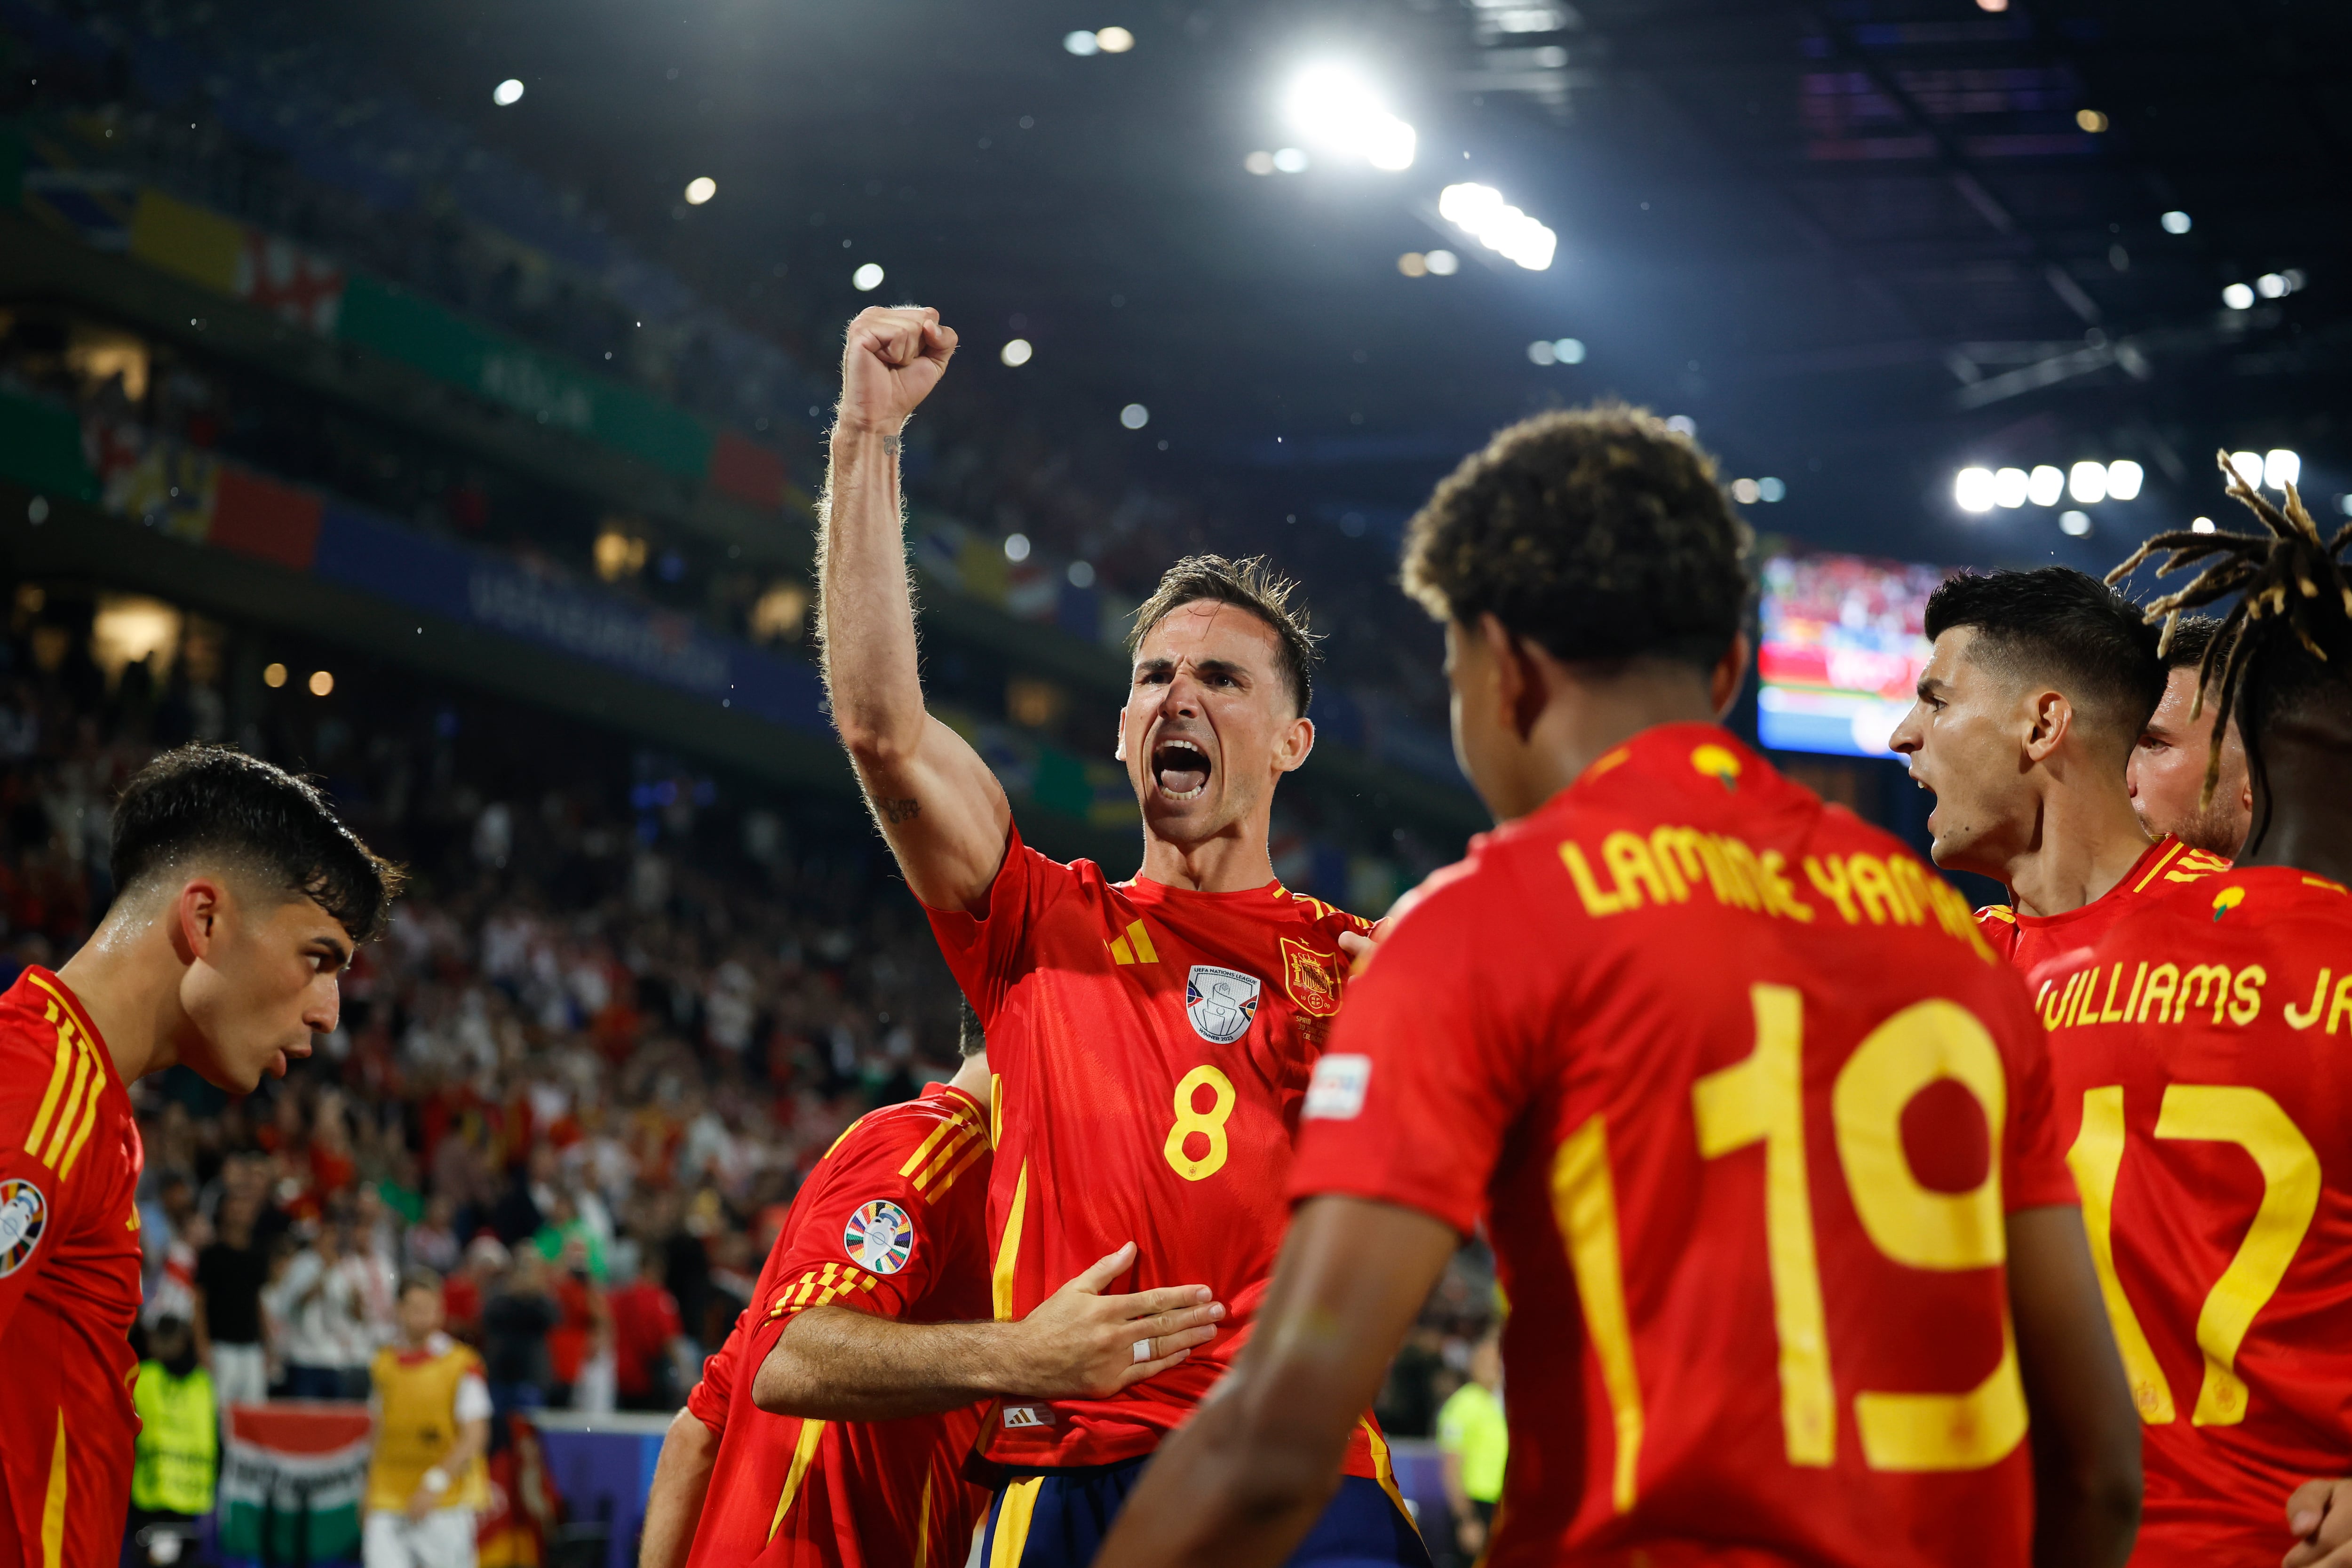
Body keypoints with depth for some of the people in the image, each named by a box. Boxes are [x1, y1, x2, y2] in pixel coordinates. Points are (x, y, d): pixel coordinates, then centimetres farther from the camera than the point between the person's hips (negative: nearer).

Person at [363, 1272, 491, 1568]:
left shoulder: (462, 1364, -4)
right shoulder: (383, 1365, 10)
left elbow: (474, 1437, -10)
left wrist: (435, 1485, -19)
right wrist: (369, 1497, 20)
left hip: (447, 1504, -3)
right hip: (388, 1502, 3)